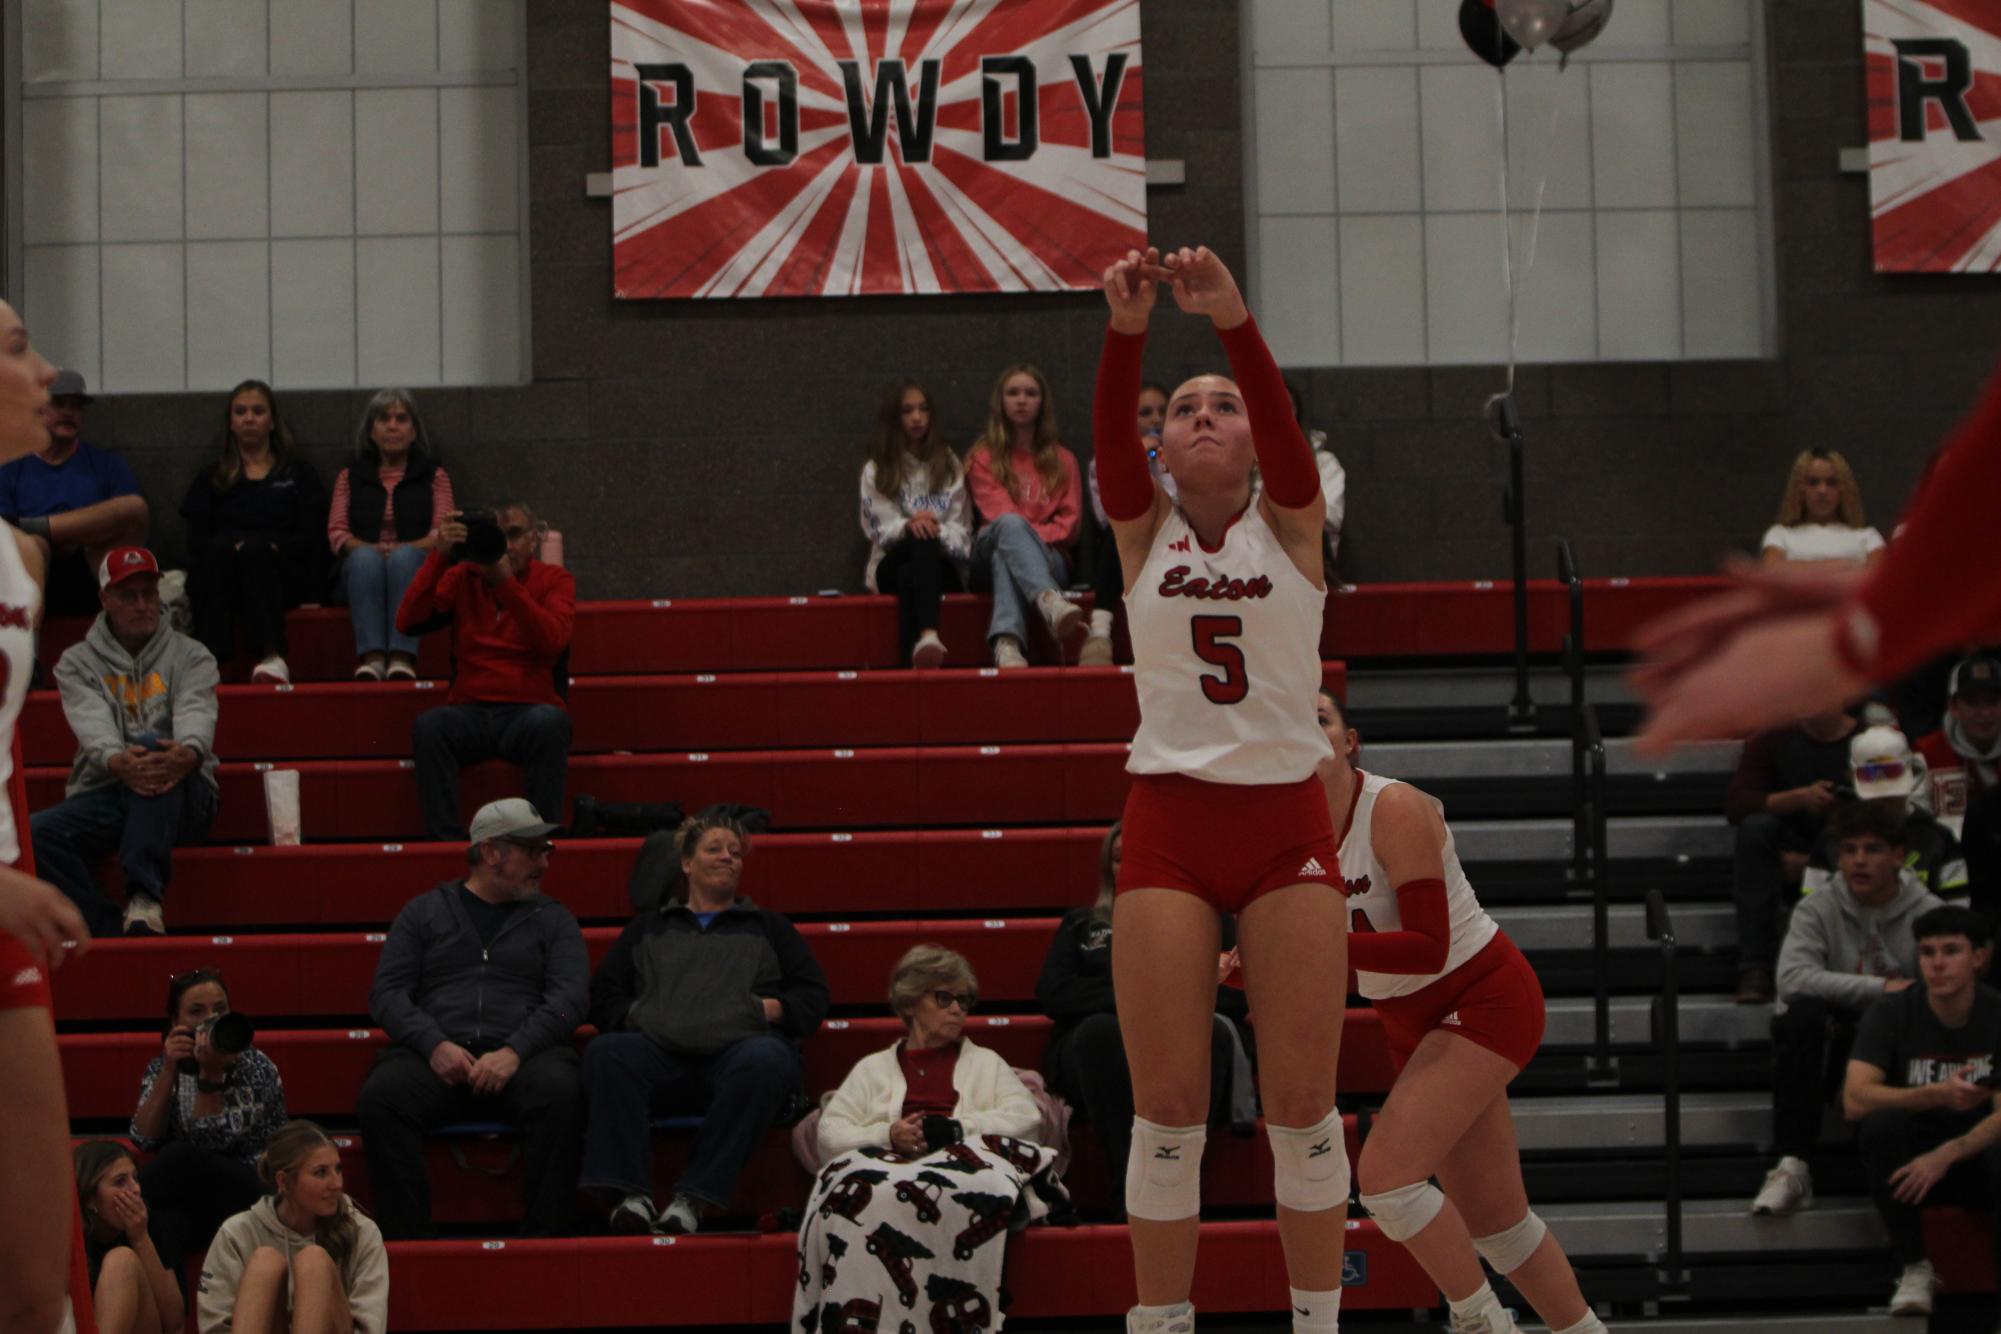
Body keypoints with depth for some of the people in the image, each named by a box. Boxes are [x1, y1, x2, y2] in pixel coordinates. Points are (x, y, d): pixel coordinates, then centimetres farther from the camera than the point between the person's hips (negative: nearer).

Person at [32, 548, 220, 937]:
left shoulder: (190, 656, 11)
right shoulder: (77, 663, 12)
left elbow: (196, 712, -10)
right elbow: (92, 722, -8)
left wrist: (188, 752, -37)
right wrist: (116, 762, -34)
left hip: (179, 801, -1)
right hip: (102, 795, 1)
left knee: (149, 743, -36)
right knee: (36, 833, -28)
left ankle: (145, 897, -45)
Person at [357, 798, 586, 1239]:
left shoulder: (552, 919, 20)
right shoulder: (425, 912, 20)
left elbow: (568, 999, 5)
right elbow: (386, 992, 10)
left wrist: (515, 1051, -13)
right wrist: (434, 1044, -9)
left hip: (523, 1053, 0)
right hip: (435, 1054, 0)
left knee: (559, 1089, -36)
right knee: (380, 1095, -32)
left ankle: (546, 1236, -30)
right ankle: (405, 1239, -28)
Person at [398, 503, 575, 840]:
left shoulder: (554, 580, 6)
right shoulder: (462, 578, 12)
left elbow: (552, 642, -14)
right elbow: (408, 623, -4)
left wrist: (506, 581, -22)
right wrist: (439, 557, -13)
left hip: (528, 711, -2)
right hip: (470, 710, 2)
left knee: (550, 721, -36)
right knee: (429, 724, -31)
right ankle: (445, 840, -28)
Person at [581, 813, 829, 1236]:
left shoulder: (767, 927, 31)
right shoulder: (648, 928, 32)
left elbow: (812, 995, 21)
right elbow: (603, 996, 24)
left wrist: (773, 1009, 1)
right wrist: (635, 1015, 3)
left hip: (741, 1046, -1)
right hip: (661, 1053, 1)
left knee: (765, 1060, -40)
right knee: (605, 1053, -34)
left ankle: (694, 1197, -40)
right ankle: (630, 1195, -40)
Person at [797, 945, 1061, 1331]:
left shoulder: (985, 1063, 32)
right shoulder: (873, 1068, 30)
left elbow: (1025, 1117, 12)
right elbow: (831, 1134, 14)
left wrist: (955, 1128, -2)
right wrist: (888, 1135, -6)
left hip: (967, 1162, 0)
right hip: (888, 1165, 0)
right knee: (860, 1195, -41)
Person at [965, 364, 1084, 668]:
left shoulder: (1063, 460, 23)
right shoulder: (983, 457, 18)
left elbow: (1071, 519, 10)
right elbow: (998, 511, 2)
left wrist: (1036, 538, -9)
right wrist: (1027, 535, -16)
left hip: (1050, 557, 1)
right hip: (988, 558, -1)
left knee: (1005, 558, -40)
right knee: (1010, 524, -40)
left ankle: (1007, 643, -69)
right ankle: (1050, 601, -72)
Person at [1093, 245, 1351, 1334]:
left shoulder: (1288, 523, 5)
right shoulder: (1143, 530, 7)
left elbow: (1285, 425, -15)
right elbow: (1108, 436, -12)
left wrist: (1234, 320, -33)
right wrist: (1127, 331, -30)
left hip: (1287, 821, 0)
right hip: (1169, 824, 1)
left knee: (1302, 1102, 0)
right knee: (1167, 1106, -2)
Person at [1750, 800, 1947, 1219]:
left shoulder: (1929, 914, 1)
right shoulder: (1817, 910, 0)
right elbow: (1792, 977, -20)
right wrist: (1882, 988, -24)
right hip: (1833, 1050, 1)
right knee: (1801, 1014, -31)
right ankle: (1791, 1167, -31)